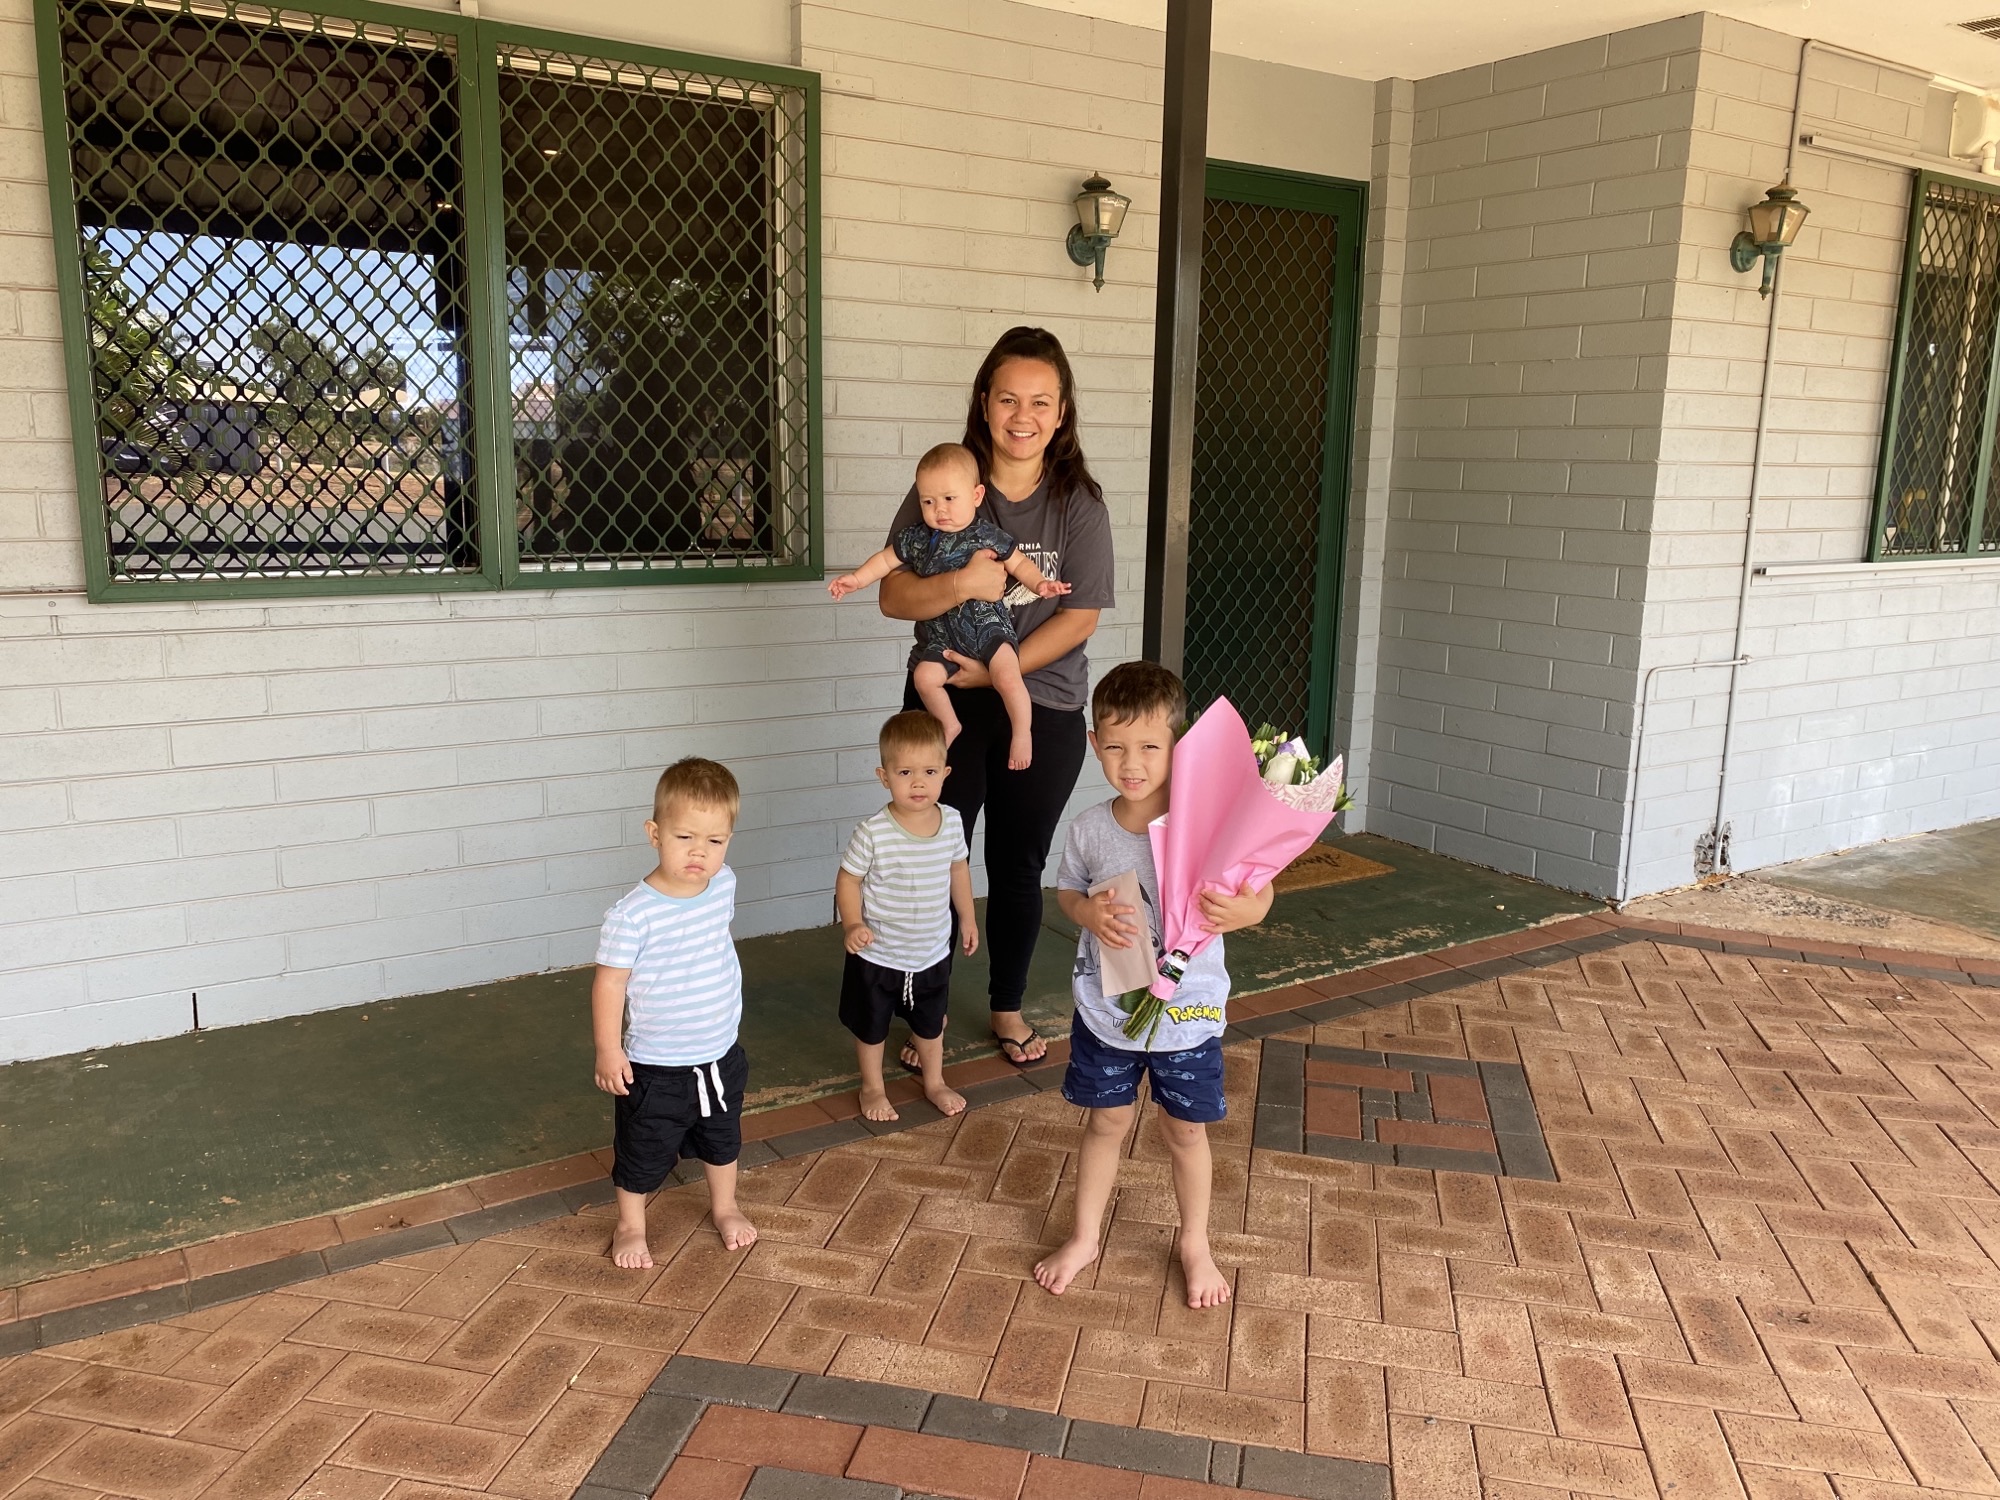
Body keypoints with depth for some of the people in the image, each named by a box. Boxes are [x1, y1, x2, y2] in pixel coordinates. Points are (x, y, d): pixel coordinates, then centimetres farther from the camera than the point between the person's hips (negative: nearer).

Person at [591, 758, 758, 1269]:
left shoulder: (724, 884, -9)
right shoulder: (634, 914, -28)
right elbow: (610, 981, -20)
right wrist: (608, 1049, -18)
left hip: (721, 1053, 5)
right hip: (655, 1067, -5)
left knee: (723, 1140, 26)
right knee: (644, 1151, 15)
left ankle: (724, 1207, 50)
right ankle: (631, 1226, 40)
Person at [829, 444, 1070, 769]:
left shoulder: (988, 535, -5)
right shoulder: (917, 538, 1)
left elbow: (1019, 563, 4)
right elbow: (887, 559, 13)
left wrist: (1039, 584, -12)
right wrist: (856, 579, 4)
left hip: (988, 624, -3)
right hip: (940, 635, 3)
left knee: (1008, 678, -21)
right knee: (924, 676, -14)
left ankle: (1022, 732, 0)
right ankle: (950, 725, 11)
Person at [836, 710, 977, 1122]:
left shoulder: (951, 821, -11)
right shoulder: (873, 833, -26)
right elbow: (848, 879, -15)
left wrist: (967, 918, 13)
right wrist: (853, 924, -29)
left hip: (933, 953, 4)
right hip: (878, 956, -4)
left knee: (931, 1024, 24)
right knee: (871, 1027, 18)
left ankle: (934, 1083, 48)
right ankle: (873, 1088, 43)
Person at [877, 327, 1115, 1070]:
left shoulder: (1079, 503, -5)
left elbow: (1079, 617, -8)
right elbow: (893, 596, -7)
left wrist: (996, 670, -17)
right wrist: (960, 584, -26)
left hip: (1044, 710, 0)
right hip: (945, 706, 0)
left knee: (1019, 868, 13)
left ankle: (1007, 1008, 33)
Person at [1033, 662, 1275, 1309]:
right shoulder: (1090, 828, -9)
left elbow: (1260, 895, -10)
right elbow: (1067, 891, 7)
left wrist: (1240, 911, -33)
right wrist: (1088, 912, -15)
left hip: (1187, 1012, -2)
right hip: (1106, 1008, 2)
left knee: (1185, 1131, 17)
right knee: (1106, 1122, 19)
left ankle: (1194, 1242, 41)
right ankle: (1085, 1235, 40)